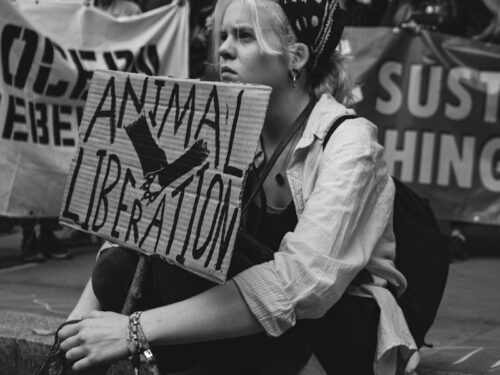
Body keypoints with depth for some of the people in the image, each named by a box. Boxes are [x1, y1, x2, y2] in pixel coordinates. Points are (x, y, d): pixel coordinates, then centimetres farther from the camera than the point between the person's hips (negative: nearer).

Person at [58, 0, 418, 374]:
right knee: (121, 267, -22)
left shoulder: (349, 141, -16)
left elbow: (301, 283, -31)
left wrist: (137, 329, -34)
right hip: (261, 342, 4)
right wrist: (75, 330, -23)